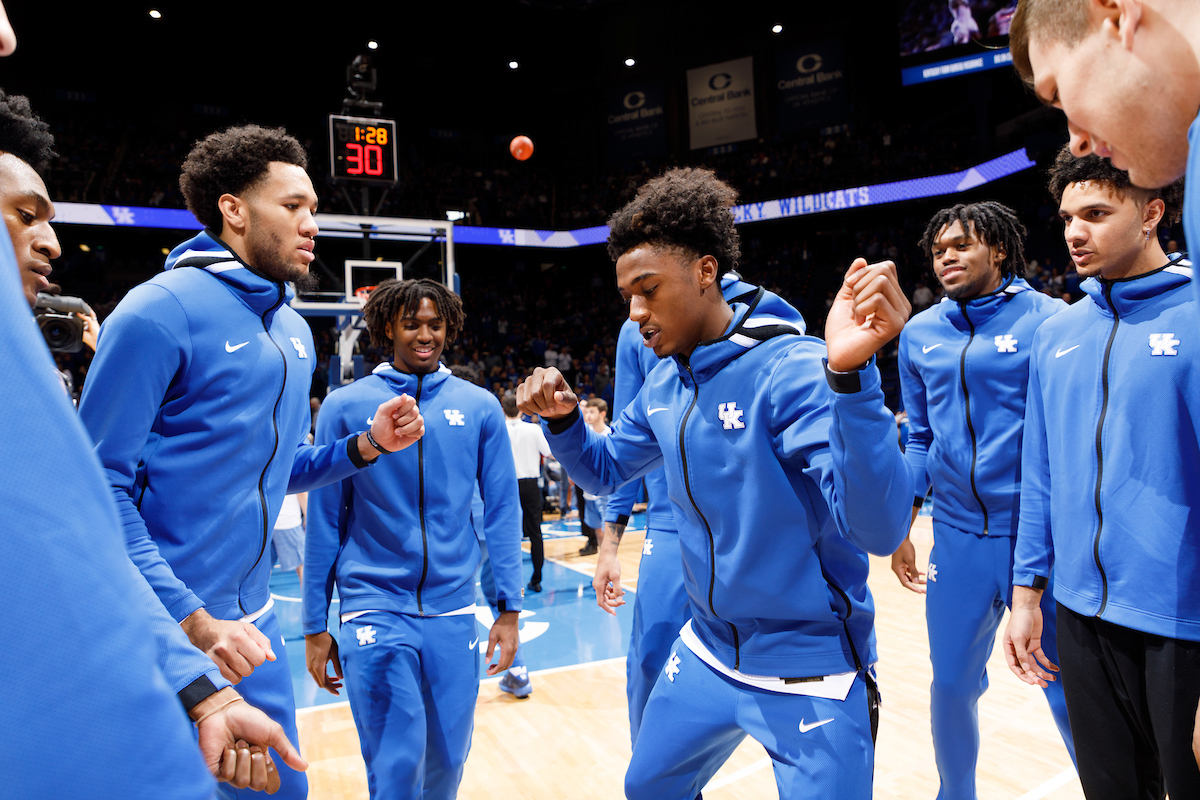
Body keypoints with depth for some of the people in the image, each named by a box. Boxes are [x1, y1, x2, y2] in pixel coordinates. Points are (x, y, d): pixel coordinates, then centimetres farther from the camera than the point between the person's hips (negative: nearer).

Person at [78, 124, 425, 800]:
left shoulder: (296, 332, 9)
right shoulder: (161, 311, -15)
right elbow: (100, 484, -17)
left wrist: (365, 446, 0)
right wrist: (191, 619, -22)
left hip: (252, 623, 8)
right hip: (160, 629, -7)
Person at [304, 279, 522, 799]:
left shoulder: (479, 407, 1)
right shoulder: (346, 406, -2)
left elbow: (501, 510, 3)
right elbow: (324, 519, 0)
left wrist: (509, 607, 0)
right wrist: (315, 625, 2)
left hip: (454, 611, 2)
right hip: (374, 610, -2)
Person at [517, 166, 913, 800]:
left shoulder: (792, 370, -23)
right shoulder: (663, 387, -1)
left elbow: (878, 529, -32)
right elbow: (604, 471, 14)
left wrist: (850, 372, -47)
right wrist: (562, 417, -7)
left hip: (809, 675, -7)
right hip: (706, 655, 8)